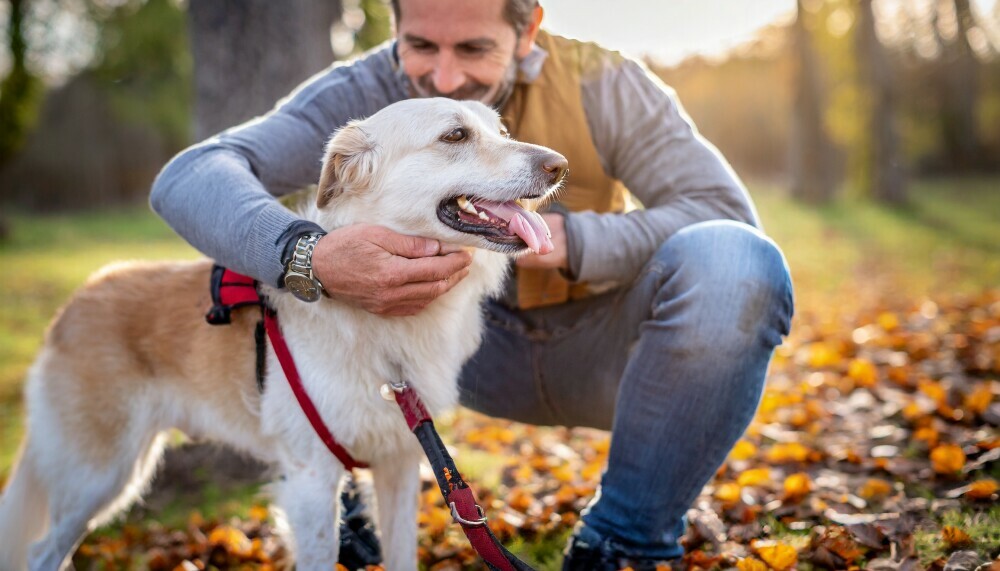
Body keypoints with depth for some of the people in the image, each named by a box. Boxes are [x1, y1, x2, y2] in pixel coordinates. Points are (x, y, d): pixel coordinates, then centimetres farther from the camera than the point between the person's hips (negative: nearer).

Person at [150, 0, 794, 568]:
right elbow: (187, 179, -29)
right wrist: (308, 257, -51)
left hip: (600, 347, 0)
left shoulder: (598, 83, -17)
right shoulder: (366, 93, -16)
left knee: (737, 264, -31)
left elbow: (729, 211, -22)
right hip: (479, 352, 1)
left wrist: (569, 240, -38)